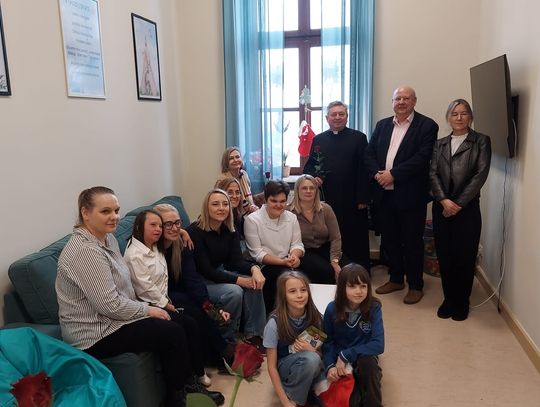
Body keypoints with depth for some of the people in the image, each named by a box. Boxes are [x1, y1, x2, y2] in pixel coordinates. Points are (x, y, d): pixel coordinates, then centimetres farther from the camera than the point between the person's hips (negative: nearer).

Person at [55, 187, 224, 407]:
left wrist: (145, 307, 4)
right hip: (95, 335, -10)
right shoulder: (86, 251, -26)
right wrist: (147, 309, -14)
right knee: (173, 333, -10)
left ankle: (188, 384, 18)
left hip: (112, 316, 10)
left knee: (180, 320, 5)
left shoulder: (108, 238, 5)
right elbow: (110, 305, -27)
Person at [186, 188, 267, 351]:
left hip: (221, 273, 7)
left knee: (254, 283, -16)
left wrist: (254, 269, -29)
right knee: (234, 292, -29)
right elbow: (205, 270, -24)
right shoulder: (195, 232, -21)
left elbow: (236, 261, -7)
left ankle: (253, 334, -8)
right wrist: (238, 280, -27)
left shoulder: (230, 230, 0)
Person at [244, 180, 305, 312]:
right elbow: (257, 254, -11)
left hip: (288, 266, 4)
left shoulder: (291, 218, 8)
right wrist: (282, 261, -22)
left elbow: (297, 244, 8)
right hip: (263, 266, -4)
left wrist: (295, 256, -17)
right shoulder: (252, 220, -8)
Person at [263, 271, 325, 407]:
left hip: (311, 368, 3)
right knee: (310, 359, -34)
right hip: (285, 367, -3)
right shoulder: (275, 323, -22)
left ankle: (309, 389, 2)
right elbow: (271, 366, -15)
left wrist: (311, 350, -23)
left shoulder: (314, 317, -12)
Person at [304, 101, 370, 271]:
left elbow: (364, 169, -2)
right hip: (327, 199, 2)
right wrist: (313, 177, -9)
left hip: (352, 200, -2)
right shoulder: (318, 140, 12)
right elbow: (309, 165, 14)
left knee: (356, 241, 5)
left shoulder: (358, 138, 4)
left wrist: (363, 198, -8)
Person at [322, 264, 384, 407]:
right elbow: (327, 342, -4)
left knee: (367, 362, -34)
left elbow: (378, 345, -21)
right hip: (338, 359, 0)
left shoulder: (373, 307, -16)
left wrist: (346, 355, -25)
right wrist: (330, 366, -21)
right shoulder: (332, 309, -13)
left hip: (364, 356, 0)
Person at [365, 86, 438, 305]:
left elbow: (422, 157, -15)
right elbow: (369, 153, 9)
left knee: (412, 241, 5)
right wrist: (376, 173, -9)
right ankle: (396, 279, 31)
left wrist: (393, 174, -18)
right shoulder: (382, 125, 13)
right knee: (390, 239, 15)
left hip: (410, 194, -5)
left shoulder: (427, 125, -4)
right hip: (384, 194, 5)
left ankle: (415, 285, 20)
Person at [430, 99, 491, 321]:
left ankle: (462, 303, 21)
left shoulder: (481, 141, 3)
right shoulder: (440, 144, 14)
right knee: (444, 256, 6)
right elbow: (433, 173, 3)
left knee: (465, 257, 3)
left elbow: (481, 174, -6)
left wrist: (458, 203, -11)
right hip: (442, 207, 3)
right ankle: (448, 300, 22)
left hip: (467, 208, -3)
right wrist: (444, 200, -12)